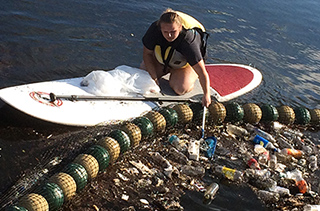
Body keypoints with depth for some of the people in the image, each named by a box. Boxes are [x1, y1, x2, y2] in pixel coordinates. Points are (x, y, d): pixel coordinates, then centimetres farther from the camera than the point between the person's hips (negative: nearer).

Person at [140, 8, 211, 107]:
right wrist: (154, 78, -22)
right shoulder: (154, 30, -31)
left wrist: (206, 95, -48)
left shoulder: (188, 42, -41)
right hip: (162, 59, 4)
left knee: (180, 89, -25)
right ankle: (168, 69, 17)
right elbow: (147, 53, -15)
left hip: (186, 64, -4)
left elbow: (202, 72, -40)